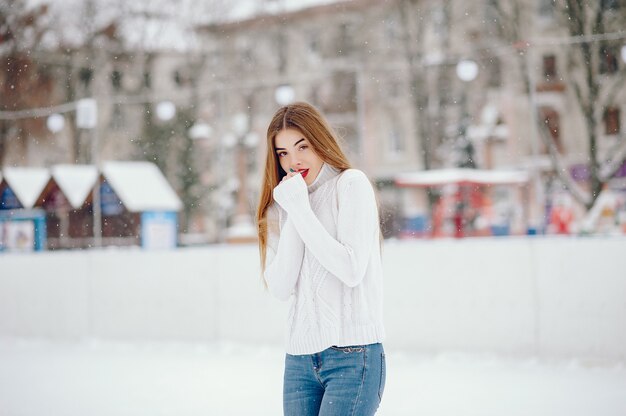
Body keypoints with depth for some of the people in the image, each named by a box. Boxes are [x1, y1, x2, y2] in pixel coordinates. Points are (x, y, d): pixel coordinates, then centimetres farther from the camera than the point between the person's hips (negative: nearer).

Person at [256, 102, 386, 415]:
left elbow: (351, 271, -14)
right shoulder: (281, 205, 13)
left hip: (353, 354, -5)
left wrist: (301, 209, -11)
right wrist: (293, 212, -6)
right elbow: (280, 288, 0)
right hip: (299, 357, 6)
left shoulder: (351, 184, -2)